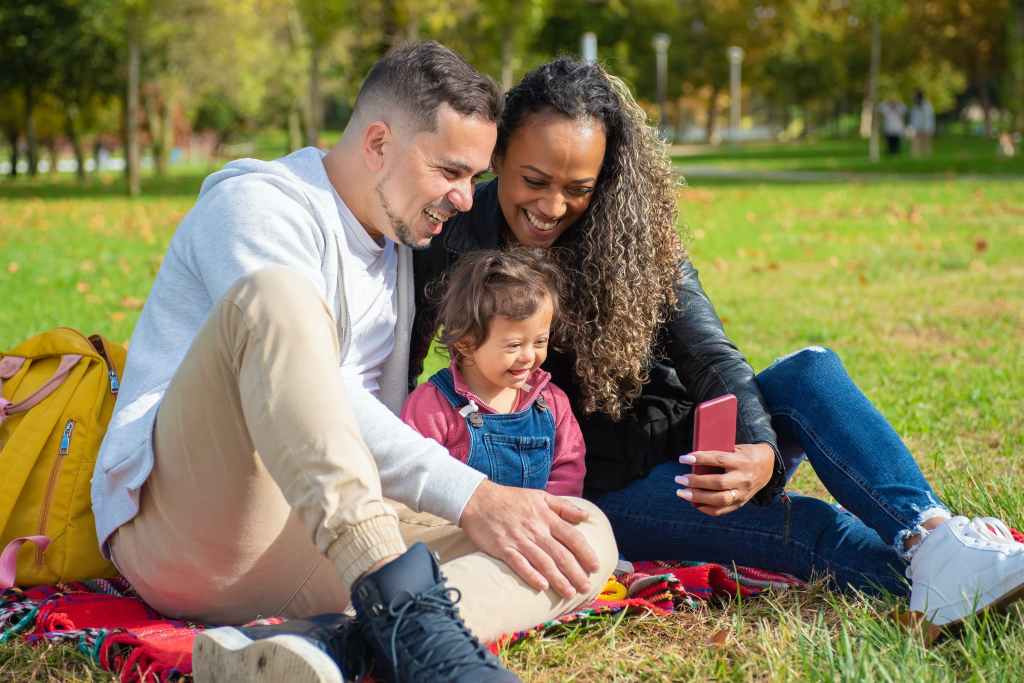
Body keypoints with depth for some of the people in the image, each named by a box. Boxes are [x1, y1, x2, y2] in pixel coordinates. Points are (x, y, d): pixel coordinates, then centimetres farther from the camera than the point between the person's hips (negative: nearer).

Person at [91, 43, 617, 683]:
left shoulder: (400, 249, 22)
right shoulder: (256, 204, -5)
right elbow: (320, 406, -19)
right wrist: (470, 498, -24)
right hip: (181, 515, -7)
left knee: (586, 540, -13)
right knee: (272, 295, -33)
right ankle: (406, 615, -46)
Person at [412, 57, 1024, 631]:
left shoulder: (636, 233, -5)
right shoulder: (455, 242, -10)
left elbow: (707, 357, -16)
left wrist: (760, 451, -36)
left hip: (678, 440, 3)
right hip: (599, 489, -3)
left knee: (810, 372, -26)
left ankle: (929, 532, -45)